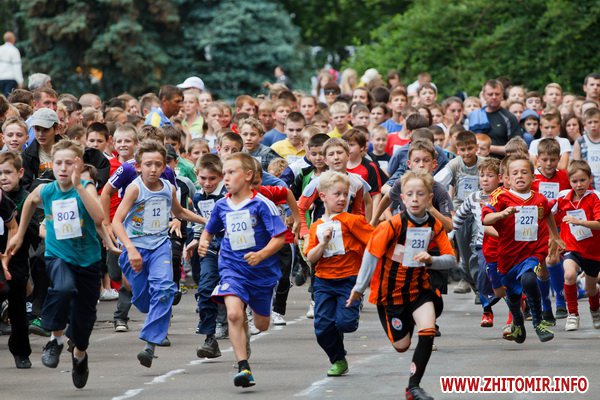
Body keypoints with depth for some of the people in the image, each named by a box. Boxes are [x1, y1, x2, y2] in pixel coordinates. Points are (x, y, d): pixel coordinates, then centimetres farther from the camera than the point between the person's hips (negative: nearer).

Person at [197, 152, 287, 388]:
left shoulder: (261, 204, -13)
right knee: (234, 313, -24)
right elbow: (209, 230, 20)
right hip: (232, 269, 1)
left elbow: (280, 237, -14)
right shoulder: (221, 206, 1)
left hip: (262, 271, -1)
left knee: (262, 325, 15)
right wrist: (204, 242, -2)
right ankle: (243, 367, -20)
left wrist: (261, 255, -28)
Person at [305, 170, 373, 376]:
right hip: (323, 282, 3)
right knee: (323, 327, -4)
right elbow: (311, 258, 4)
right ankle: (338, 361, 18)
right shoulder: (316, 227, 10)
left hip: (348, 280, -3)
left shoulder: (352, 221, -3)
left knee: (344, 322, -18)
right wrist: (323, 242, -10)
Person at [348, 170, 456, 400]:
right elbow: (371, 253, -15)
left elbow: (451, 260, -7)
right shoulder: (394, 225, -18)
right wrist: (359, 287, -12)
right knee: (402, 345, 6)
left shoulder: (435, 227, -7)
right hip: (391, 291, -2)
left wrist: (430, 259, -28)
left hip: (419, 288, 2)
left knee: (427, 333, -19)